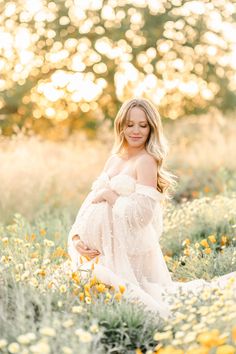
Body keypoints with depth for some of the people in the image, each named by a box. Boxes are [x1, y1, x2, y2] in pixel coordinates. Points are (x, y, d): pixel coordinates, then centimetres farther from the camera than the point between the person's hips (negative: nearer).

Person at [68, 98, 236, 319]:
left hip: (130, 250, -8)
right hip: (104, 250, 8)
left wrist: (108, 194, -16)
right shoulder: (113, 160, 11)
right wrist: (75, 238, -4)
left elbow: (141, 214, -20)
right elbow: (89, 206, 10)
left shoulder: (147, 161, -12)